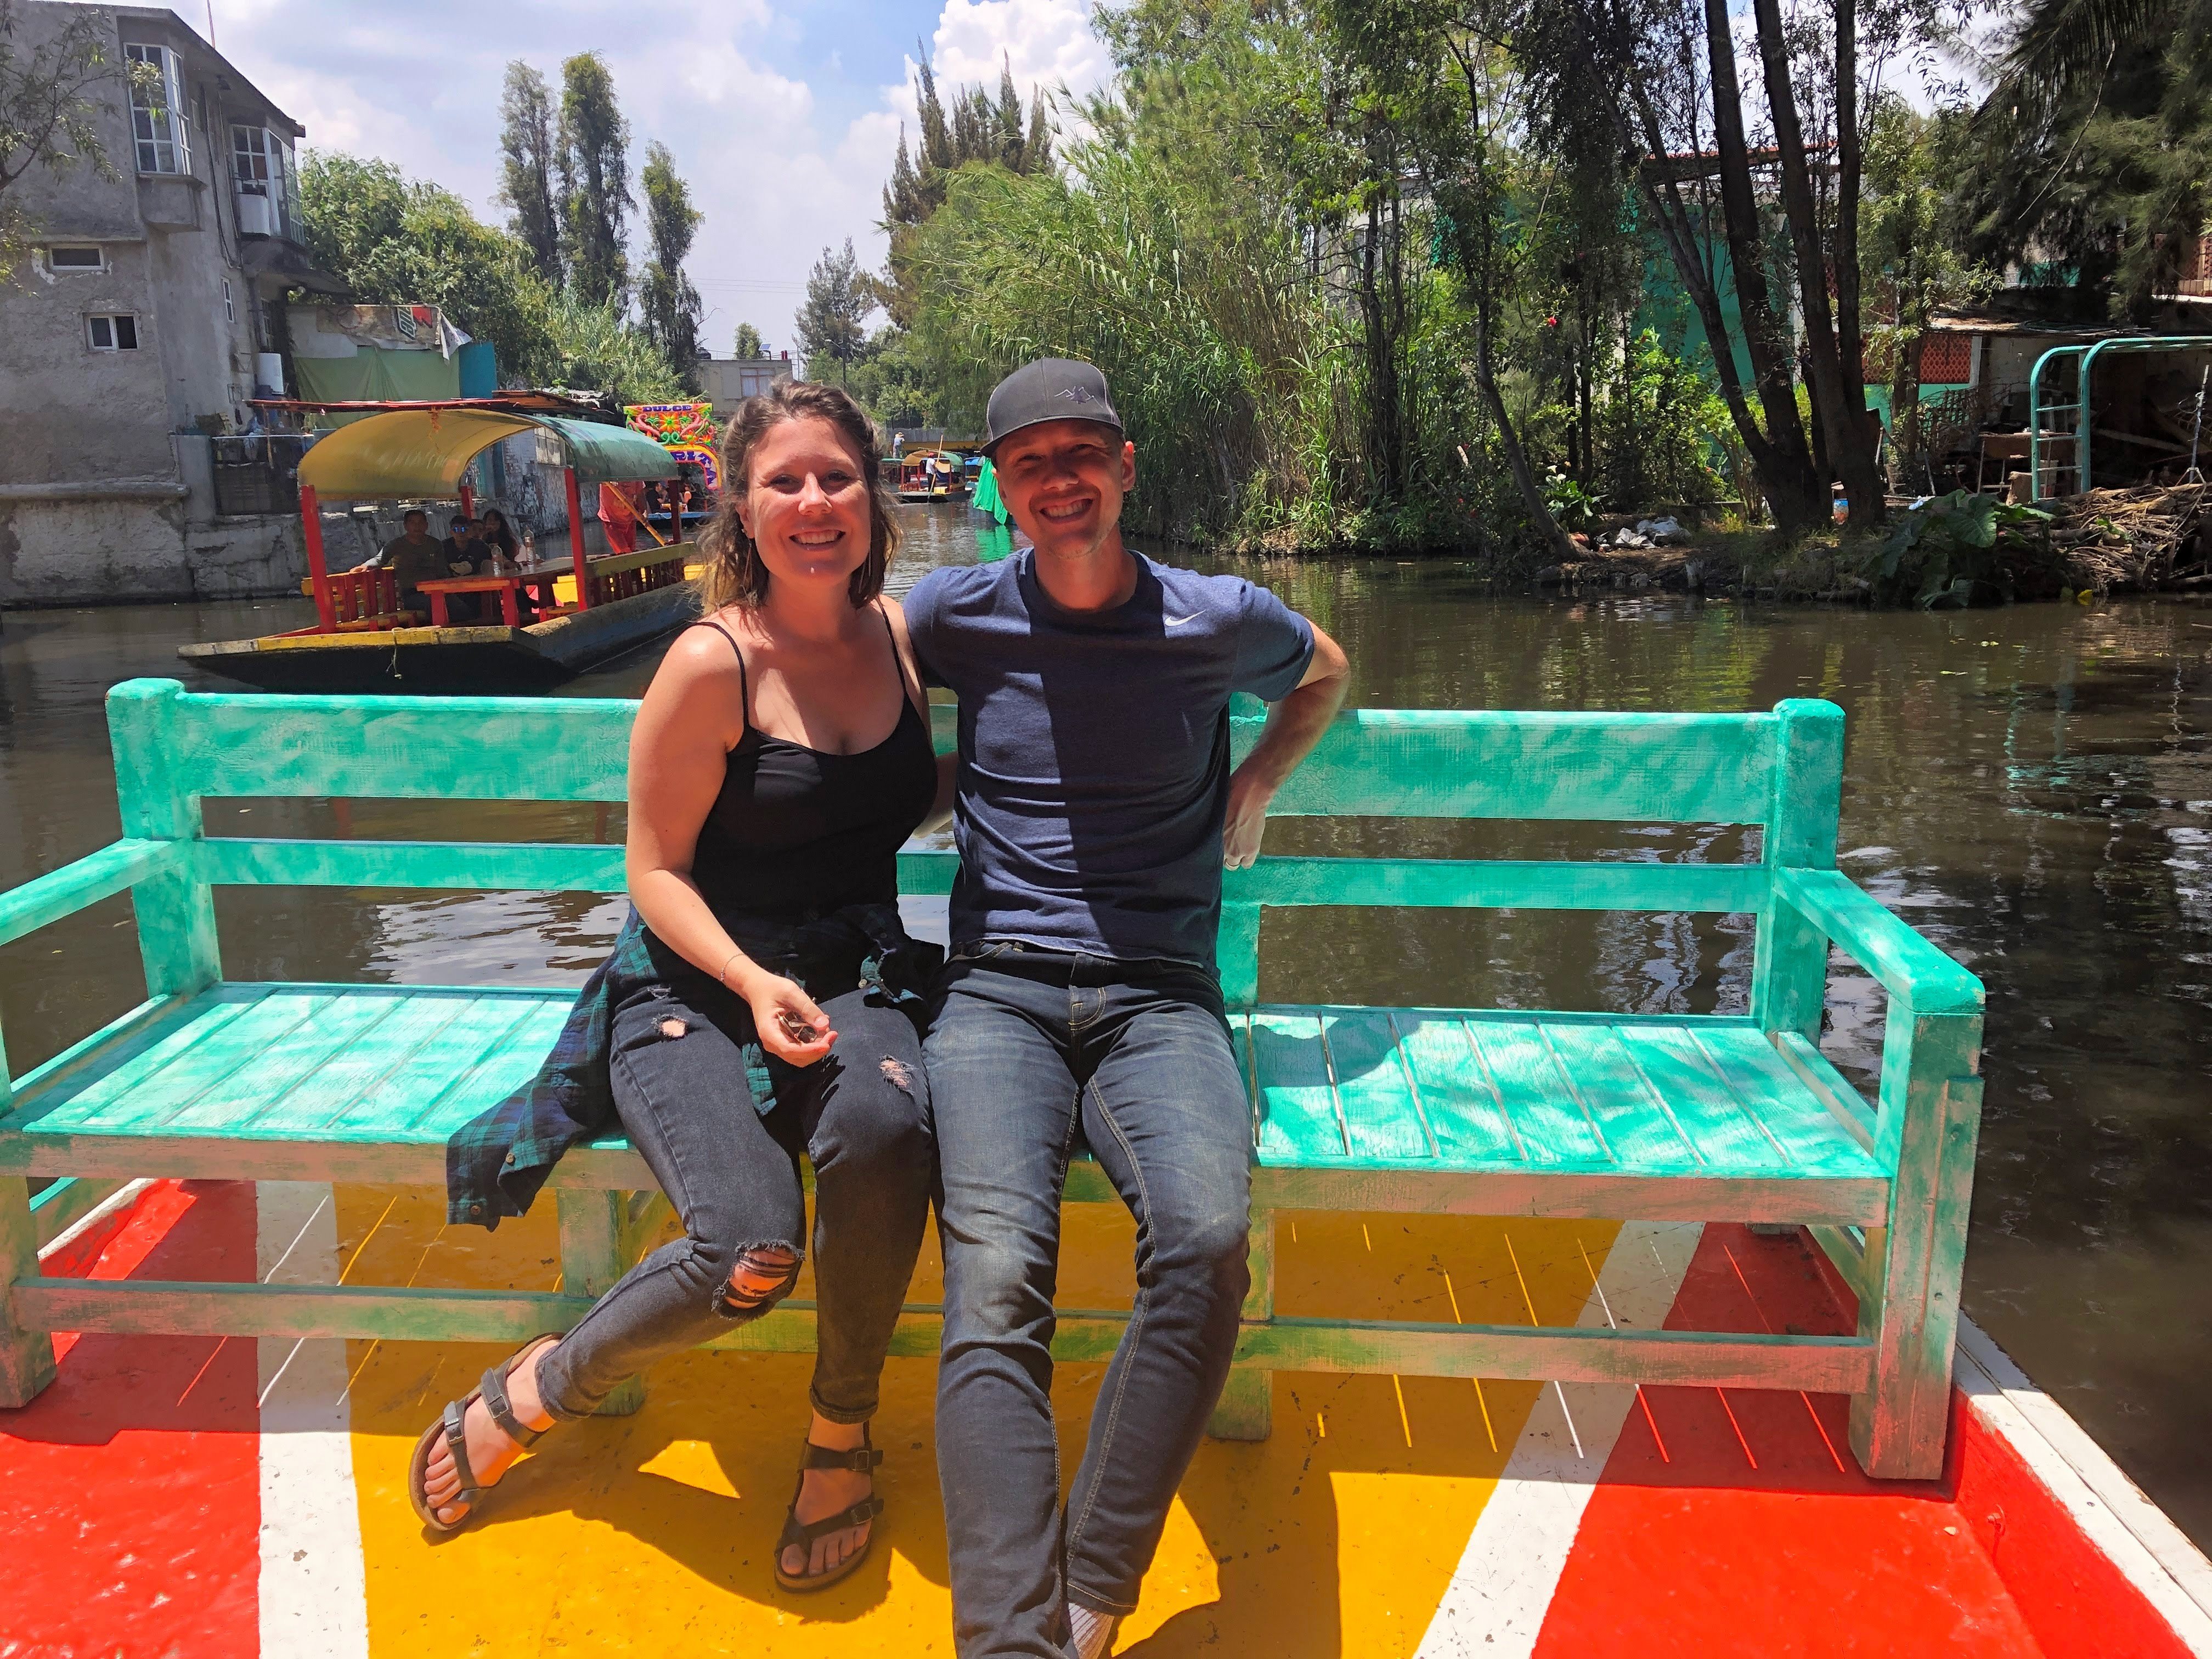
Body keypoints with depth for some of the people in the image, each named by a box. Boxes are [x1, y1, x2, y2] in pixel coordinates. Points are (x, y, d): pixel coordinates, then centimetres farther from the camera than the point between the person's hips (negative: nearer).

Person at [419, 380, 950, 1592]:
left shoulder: (900, 635, 5)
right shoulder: (712, 664, -10)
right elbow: (656, 873, -7)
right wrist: (753, 984, -21)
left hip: (852, 979, 4)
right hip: (696, 991, -3)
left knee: (883, 1124, -33)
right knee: (750, 1254, -27)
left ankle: (840, 1432, -8)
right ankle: (545, 1387, 6)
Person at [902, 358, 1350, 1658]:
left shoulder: (1221, 622, 9)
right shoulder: (955, 615, 9)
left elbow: (1326, 672, 32)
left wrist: (1257, 785, 19)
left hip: (1159, 998, 0)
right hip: (997, 991, 0)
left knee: (1208, 1238, -31)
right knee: (995, 1282, -28)